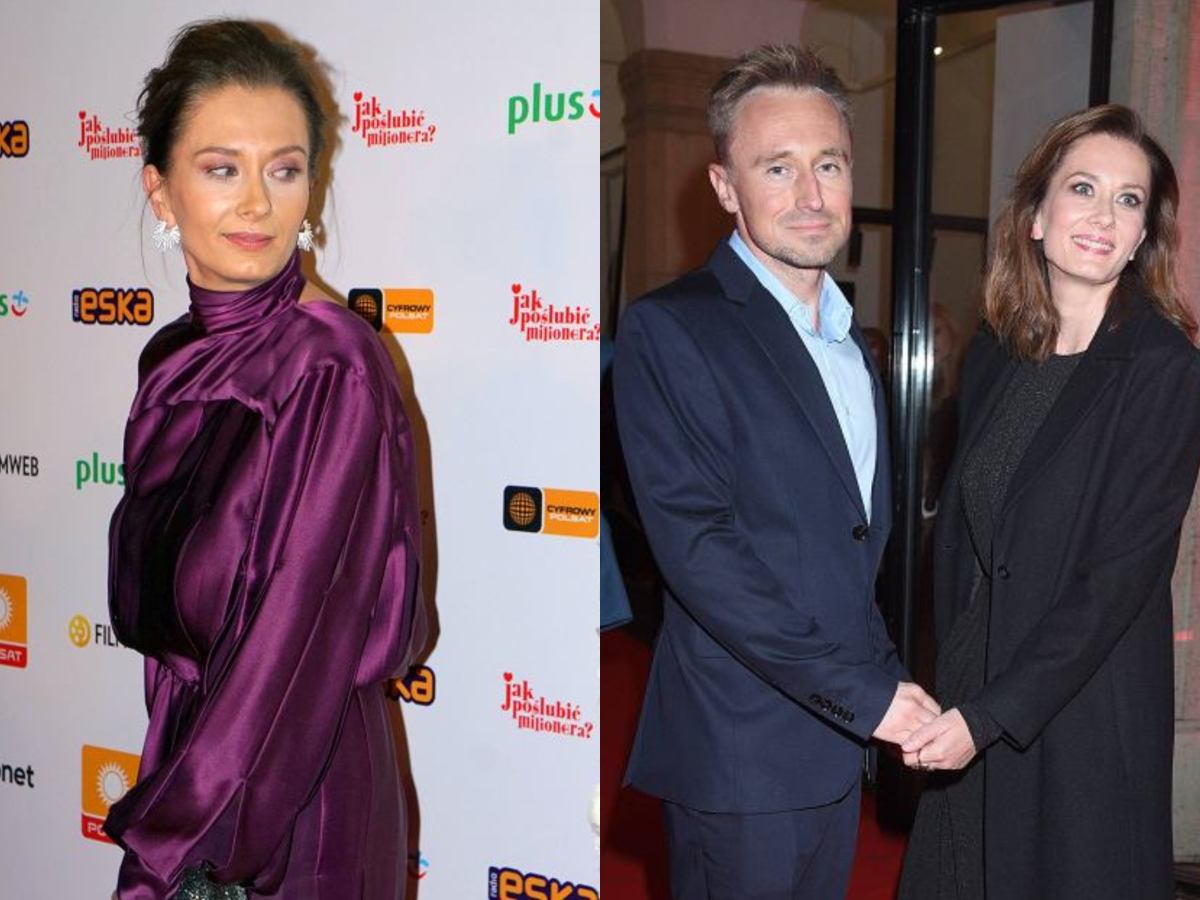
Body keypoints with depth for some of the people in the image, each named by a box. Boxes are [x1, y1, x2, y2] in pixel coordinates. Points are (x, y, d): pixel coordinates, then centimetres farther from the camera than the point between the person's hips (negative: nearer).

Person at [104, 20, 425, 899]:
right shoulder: (174, 361, 1)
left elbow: (299, 637, -21)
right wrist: (168, 798, 9)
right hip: (190, 755, 6)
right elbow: (154, 610, 10)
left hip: (295, 788, -6)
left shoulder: (334, 367, -20)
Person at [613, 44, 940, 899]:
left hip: (840, 743, 7)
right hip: (743, 754, -7)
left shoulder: (851, 340, 13)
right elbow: (697, 546, -20)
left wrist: (889, 681, 9)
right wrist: (864, 693, -18)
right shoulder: (669, 330, -13)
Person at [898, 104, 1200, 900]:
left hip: (1085, 708, -5)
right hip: (972, 696, 5)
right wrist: (952, 688, 4)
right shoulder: (995, 355, 4)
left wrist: (990, 714, -20)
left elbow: (1124, 573, -17)